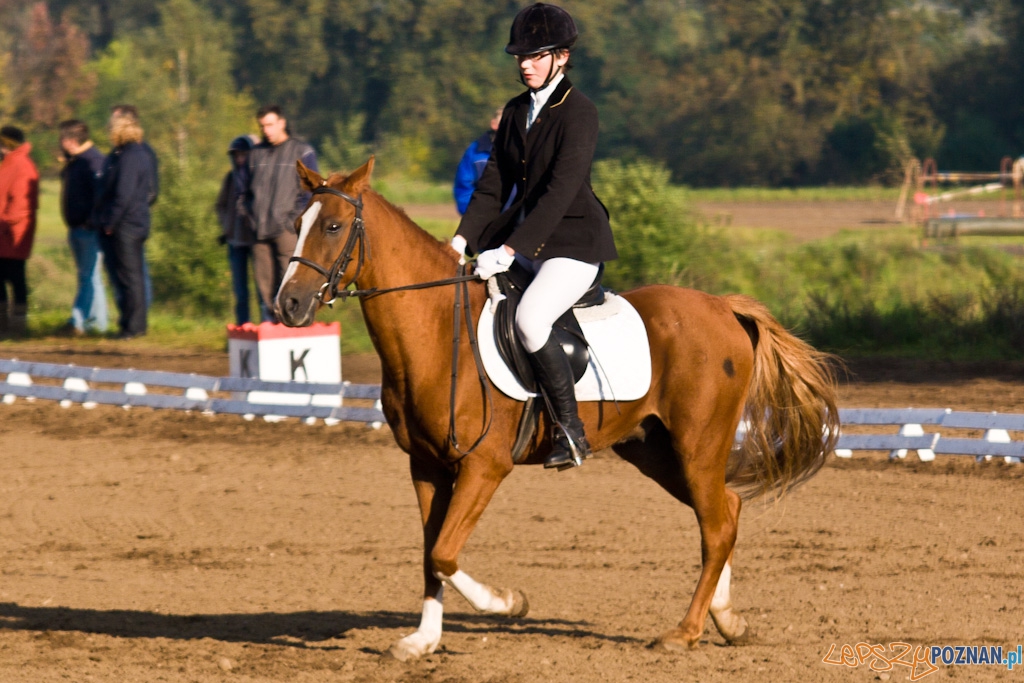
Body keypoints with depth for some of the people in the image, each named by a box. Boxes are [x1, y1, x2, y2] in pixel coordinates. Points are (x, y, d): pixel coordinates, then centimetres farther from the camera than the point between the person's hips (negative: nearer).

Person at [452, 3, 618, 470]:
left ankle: (571, 431, -20)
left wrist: (510, 250, -26)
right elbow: (494, 184, 11)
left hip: (572, 244, -9)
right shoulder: (516, 112, 11)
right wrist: (463, 239, -3)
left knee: (529, 320, -31)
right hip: (522, 243, 9)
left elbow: (560, 193, -21)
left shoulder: (578, 113, -13)